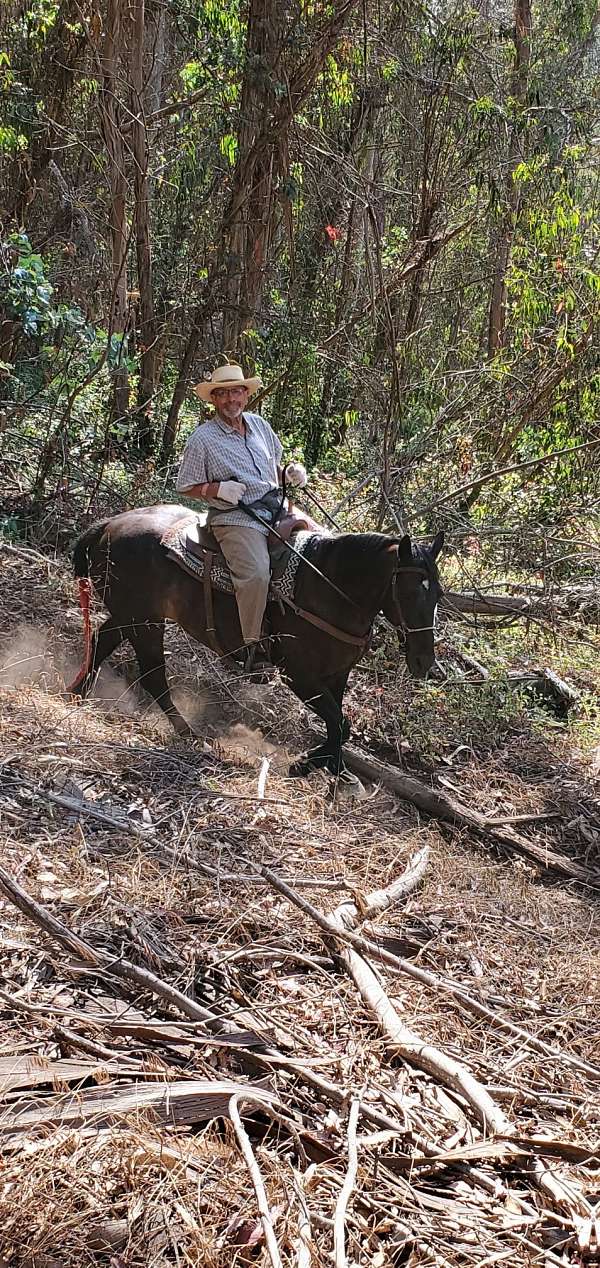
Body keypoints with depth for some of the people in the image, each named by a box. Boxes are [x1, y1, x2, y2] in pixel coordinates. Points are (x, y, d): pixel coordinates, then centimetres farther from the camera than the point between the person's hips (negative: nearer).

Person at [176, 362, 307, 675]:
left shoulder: (260, 424, 14)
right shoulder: (202, 438, -2)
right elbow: (185, 487, 1)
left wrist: (292, 472, 5)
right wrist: (219, 489, -16)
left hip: (276, 506, 6)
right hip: (235, 517, -6)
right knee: (256, 571, -31)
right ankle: (253, 645, -18)